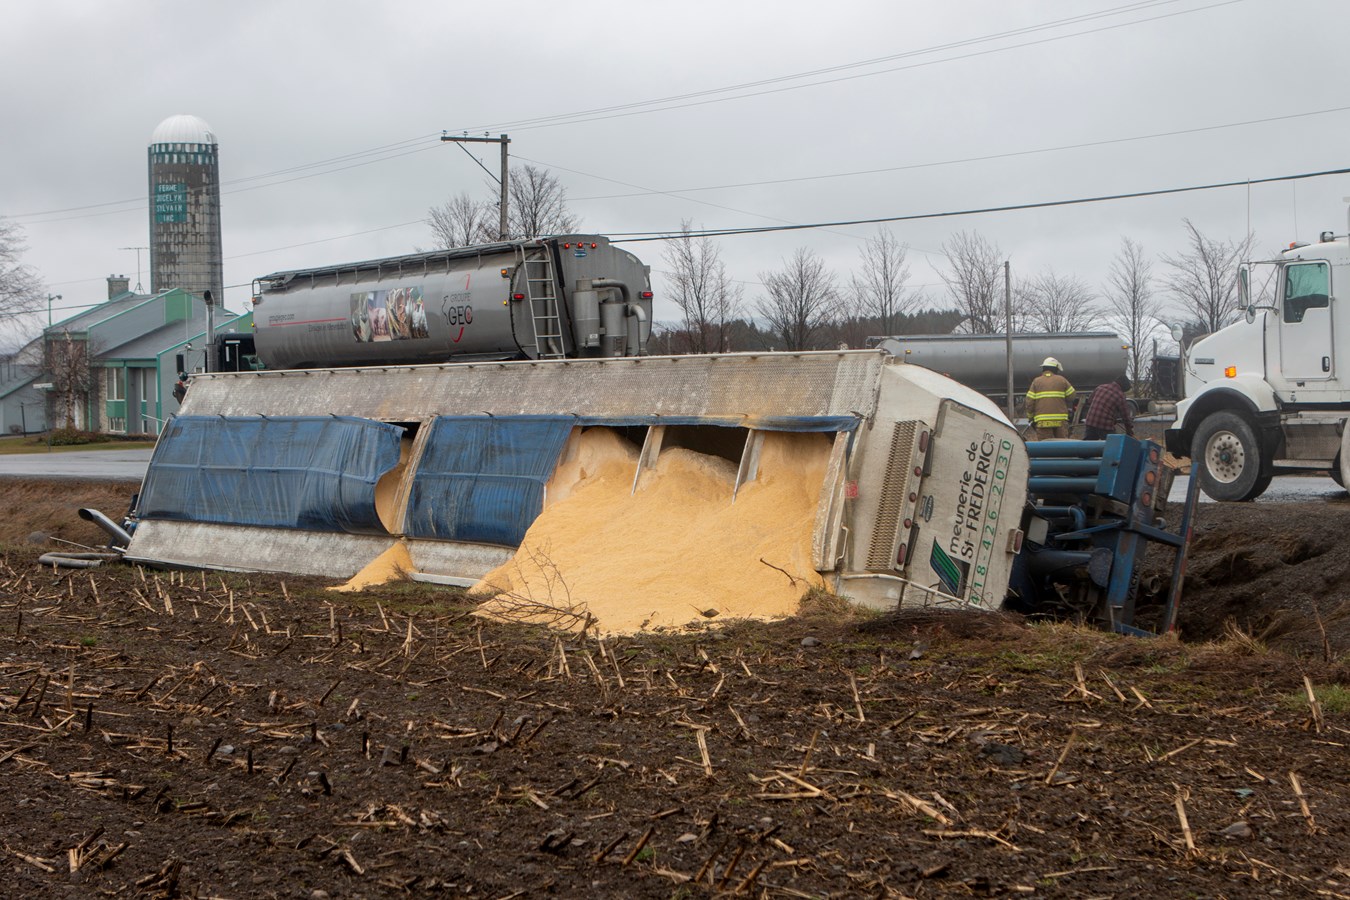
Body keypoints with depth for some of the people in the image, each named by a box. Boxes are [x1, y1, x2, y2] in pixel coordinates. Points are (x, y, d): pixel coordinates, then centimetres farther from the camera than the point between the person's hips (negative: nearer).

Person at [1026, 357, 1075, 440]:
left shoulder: (1036, 381, 5)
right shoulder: (1062, 380, 6)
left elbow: (1030, 401, 2)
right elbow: (1071, 396, 8)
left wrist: (1031, 417, 13)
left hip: (1042, 421, -1)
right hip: (1061, 420, 1)